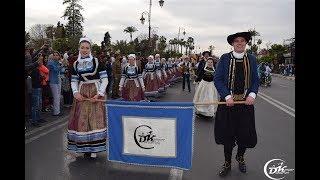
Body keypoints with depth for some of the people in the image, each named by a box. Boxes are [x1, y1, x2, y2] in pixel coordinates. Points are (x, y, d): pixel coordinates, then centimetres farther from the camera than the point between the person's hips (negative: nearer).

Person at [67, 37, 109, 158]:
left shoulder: (96, 62, -3)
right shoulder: (76, 64, 9)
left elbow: (105, 79, -5)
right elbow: (74, 81, 13)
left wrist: (99, 94, -15)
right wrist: (75, 92, -6)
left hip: (95, 94, -3)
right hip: (81, 95, 4)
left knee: (95, 119, -5)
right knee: (81, 119, 4)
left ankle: (94, 148, 4)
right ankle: (85, 147, 17)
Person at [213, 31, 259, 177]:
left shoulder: (251, 59, 6)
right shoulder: (225, 58, -2)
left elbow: (255, 80, 7)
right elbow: (217, 79, -5)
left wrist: (252, 95, -10)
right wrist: (227, 96, -15)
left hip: (246, 102, 2)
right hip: (228, 102, -2)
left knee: (245, 133, 10)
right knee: (228, 133, 7)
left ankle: (240, 157, 39)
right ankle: (227, 163, 26)